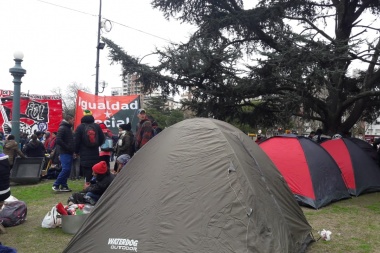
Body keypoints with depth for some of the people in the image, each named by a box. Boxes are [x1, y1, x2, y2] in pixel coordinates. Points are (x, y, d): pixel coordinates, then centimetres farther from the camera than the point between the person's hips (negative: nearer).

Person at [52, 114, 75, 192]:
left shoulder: (68, 128, 19)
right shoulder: (62, 128, -11)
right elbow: (58, 140, -21)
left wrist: (72, 149, 9)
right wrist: (67, 147, -16)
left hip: (69, 153, 9)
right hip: (64, 153, -9)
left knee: (67, 170, 9)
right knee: (66, 169, -14)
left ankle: (63, 185, 13)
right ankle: (56, 185, -6)